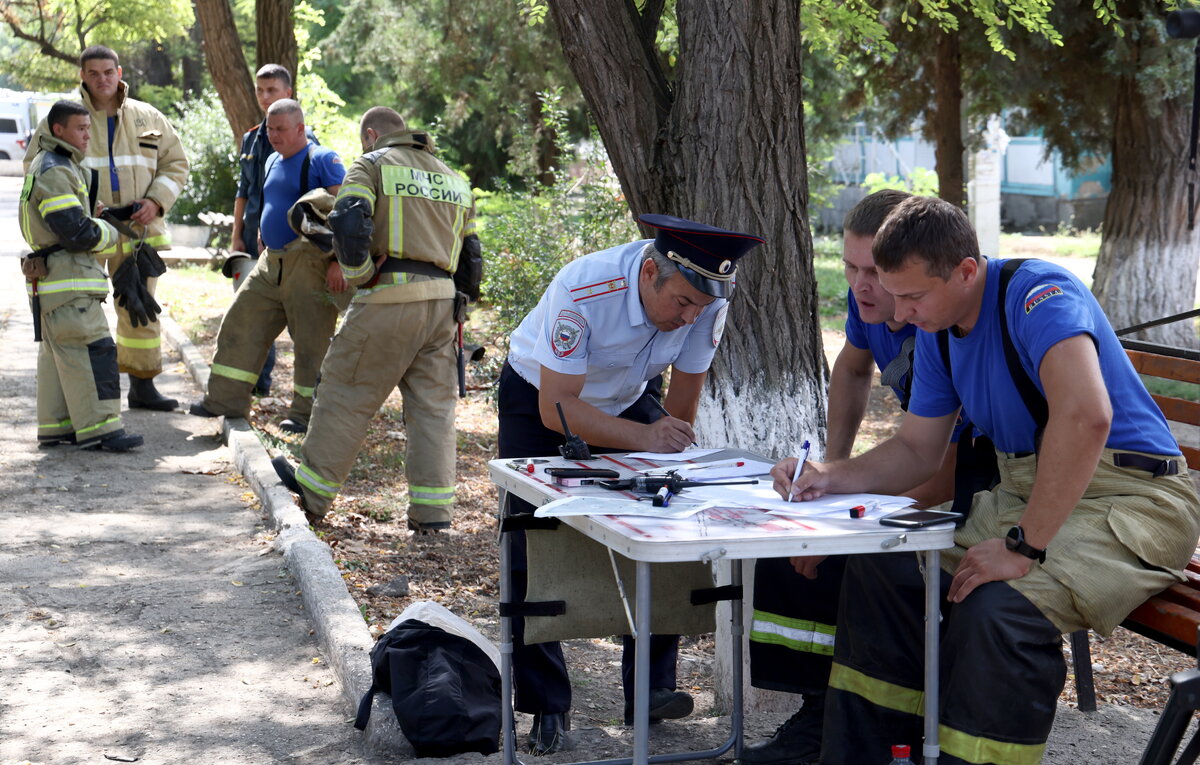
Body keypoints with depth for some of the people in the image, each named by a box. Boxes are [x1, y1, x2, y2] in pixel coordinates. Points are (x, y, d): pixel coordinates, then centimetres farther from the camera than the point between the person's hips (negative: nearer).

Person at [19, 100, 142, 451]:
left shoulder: (59, 167, 19)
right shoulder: (54, 172, -15)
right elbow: (76, 232, -21)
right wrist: (109, 232, -5)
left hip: (54, 281, 11)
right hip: (66, 277, -11)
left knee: (57, 353, 14)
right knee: (91, 348, -12)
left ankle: (55, 426, 20)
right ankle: (98, 428, -13)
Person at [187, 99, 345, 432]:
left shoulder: (323, 161, -9)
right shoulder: (273, 162, 17)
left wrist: (339, 262, -24)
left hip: (310, 264, -8)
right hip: (271, 263, 8)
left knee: (311, 341, -2)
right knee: (240, 326, 7)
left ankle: (304, 413, 7)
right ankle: (225, 399, 14)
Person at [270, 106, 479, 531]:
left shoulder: (372, 164, 3)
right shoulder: (454, 178, 21)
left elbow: (348, 222, -15)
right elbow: (471, 253, 19)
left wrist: (361, 276, -4)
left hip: (389, 300, -5)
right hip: (442, 301, 5)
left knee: (346, 395, 6)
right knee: (433, 406, 8)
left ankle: (313, 490, 17)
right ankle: (432, 510, 6)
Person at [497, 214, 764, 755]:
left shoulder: (708, 299, -24)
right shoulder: (582, 290, -38)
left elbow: (682, 411, -10)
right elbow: (556, 408, -35)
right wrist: (644, 437, -45)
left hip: (629, 397, 4)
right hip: (539, 397, -3)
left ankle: (650, 688, 0)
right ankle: (546, 706, -1)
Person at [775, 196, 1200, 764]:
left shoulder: (1039, 294, -21)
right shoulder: (936, 331, 7)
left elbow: (1085, 416, -37)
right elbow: (917, 449, 16)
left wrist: (1024, 547, -34)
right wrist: (831, 477, -1)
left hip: (1129, 494, -9)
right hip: (1024, 493, 9)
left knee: (997, 606, -32)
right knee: (883, 567, -2)